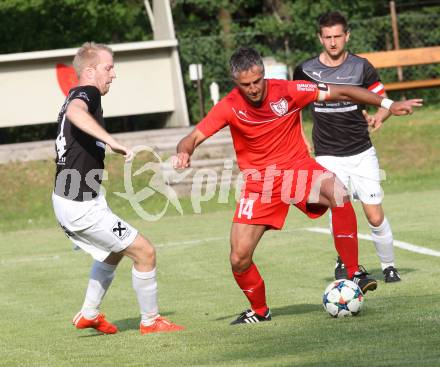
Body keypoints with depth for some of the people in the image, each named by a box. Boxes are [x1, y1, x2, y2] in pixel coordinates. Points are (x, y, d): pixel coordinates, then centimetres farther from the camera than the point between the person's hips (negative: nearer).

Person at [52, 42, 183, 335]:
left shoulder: (76, 95, 15)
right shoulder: (87, 94, -16)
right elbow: (75, 112, -41)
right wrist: (111, 141, -49)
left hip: (65, 200, 11)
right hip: (83, 206, -11)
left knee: (115, 251, 31)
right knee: (145, 252, -3)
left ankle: (89, 315, 35)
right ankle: (150, 320, 9)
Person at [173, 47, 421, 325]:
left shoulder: (287, 91, -14)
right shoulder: (230, 107, -12)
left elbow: (341, 93, -8)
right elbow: (193, 138, -12)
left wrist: (389, 105, -9)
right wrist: (184, 153, -36)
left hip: (297, 167, -1)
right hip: (258, 182, 1)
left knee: (339, 195, -35)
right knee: (239, 259, -5)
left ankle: (355, 273, -22)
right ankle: (259, 311, 25)